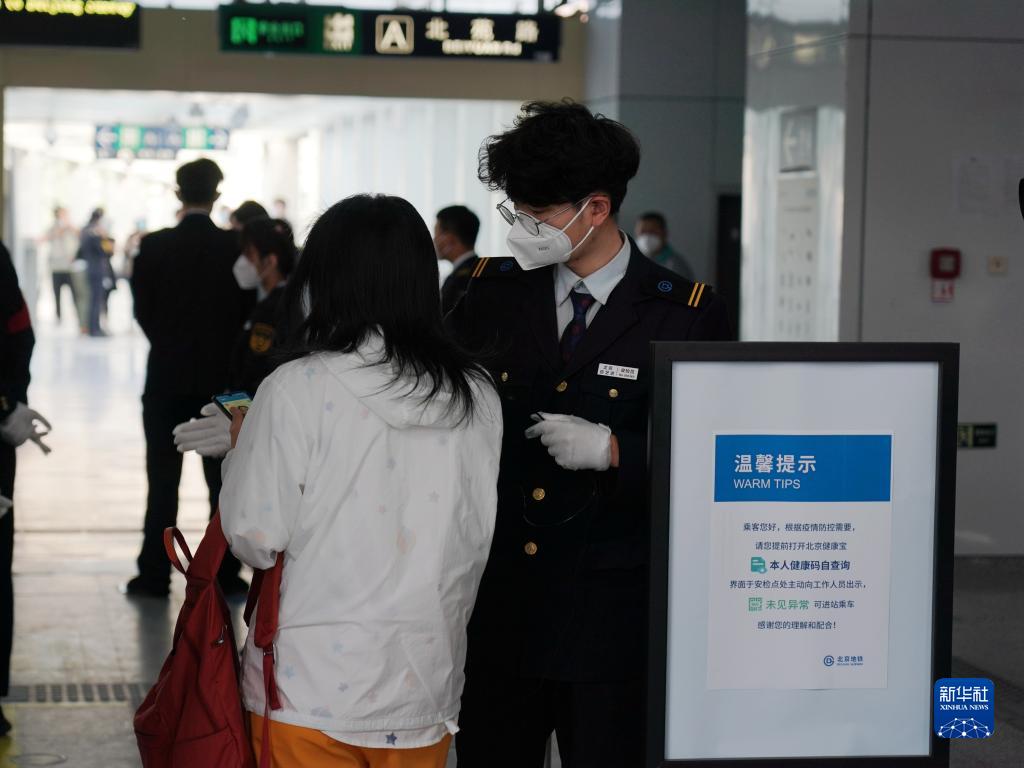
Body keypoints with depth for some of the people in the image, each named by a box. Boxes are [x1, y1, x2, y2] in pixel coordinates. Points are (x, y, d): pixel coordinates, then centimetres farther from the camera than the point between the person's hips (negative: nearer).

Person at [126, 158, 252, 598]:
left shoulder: (154, 246, -6)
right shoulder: (236, 247, -6)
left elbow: (142, 308, -1)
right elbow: (247, 308, -1)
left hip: (166, 377, 0)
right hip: (221, 377, 0)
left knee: (162, 481, 5)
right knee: (223, 480, 7)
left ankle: (154, 575, 6)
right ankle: (225, 574, 9)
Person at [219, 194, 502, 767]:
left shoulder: (297, 390, -14)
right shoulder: (477, 397, -1)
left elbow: (256, 538, -10)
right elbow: (476, 544, 7)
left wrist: (240, 448, 6)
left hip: (313, 687, -4)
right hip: (425, 687, 4)